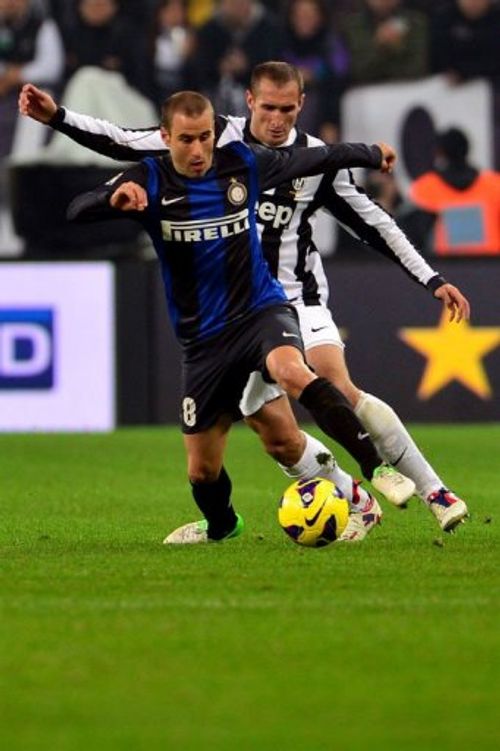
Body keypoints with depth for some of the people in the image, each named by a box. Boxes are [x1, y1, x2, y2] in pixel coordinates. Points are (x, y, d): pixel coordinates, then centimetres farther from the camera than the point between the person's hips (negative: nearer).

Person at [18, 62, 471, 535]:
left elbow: (373, 224, 7)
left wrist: (433, 281, 4)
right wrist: (56, 117, -11)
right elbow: (126, 144, -1)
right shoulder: (217, 138, -2)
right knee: (279, 439, -8)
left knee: (338, 388, -26)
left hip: (296, 297, -1)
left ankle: (433, 490, -16)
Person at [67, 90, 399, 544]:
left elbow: (309, 160, 15)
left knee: (291, 371, -38)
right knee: (202, 468, 8)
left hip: (261, 309, -1)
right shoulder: (150, 181, -7)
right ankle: (221, 525, 43)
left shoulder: (242, 164, -2)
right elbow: (77, 212, -20)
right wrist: (115, 198, -42)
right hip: (203, 337, 1)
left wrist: (371, 154, 28)